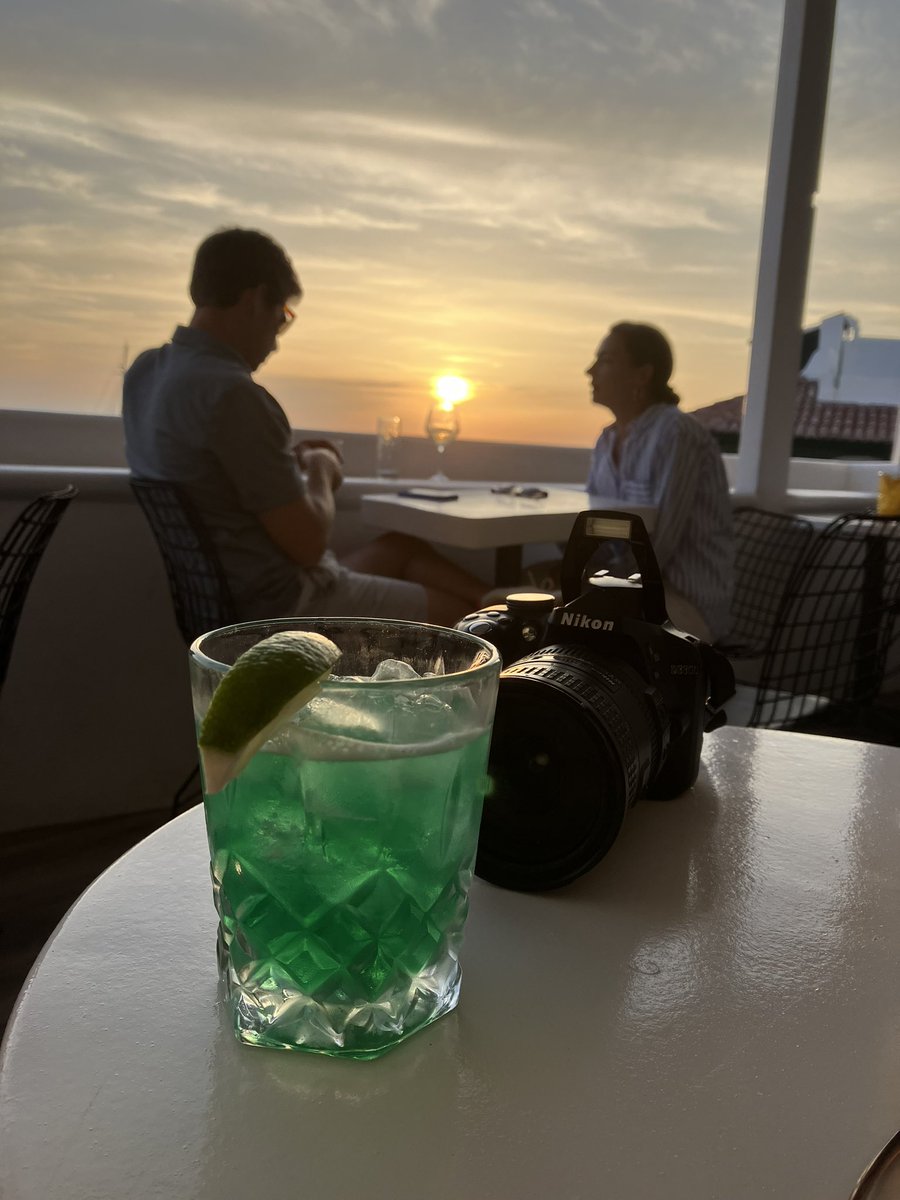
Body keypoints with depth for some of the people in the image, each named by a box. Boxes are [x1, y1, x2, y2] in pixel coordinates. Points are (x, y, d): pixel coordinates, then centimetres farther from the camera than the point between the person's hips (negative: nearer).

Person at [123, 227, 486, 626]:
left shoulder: (145, 372, 3)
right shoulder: (232, 394, -26)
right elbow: (308, 543, -22)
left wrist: (291, 461, 10)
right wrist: (321, 468, -3)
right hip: (292, 611, -10)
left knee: (400, 548, 26)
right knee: (468, 621, 4)